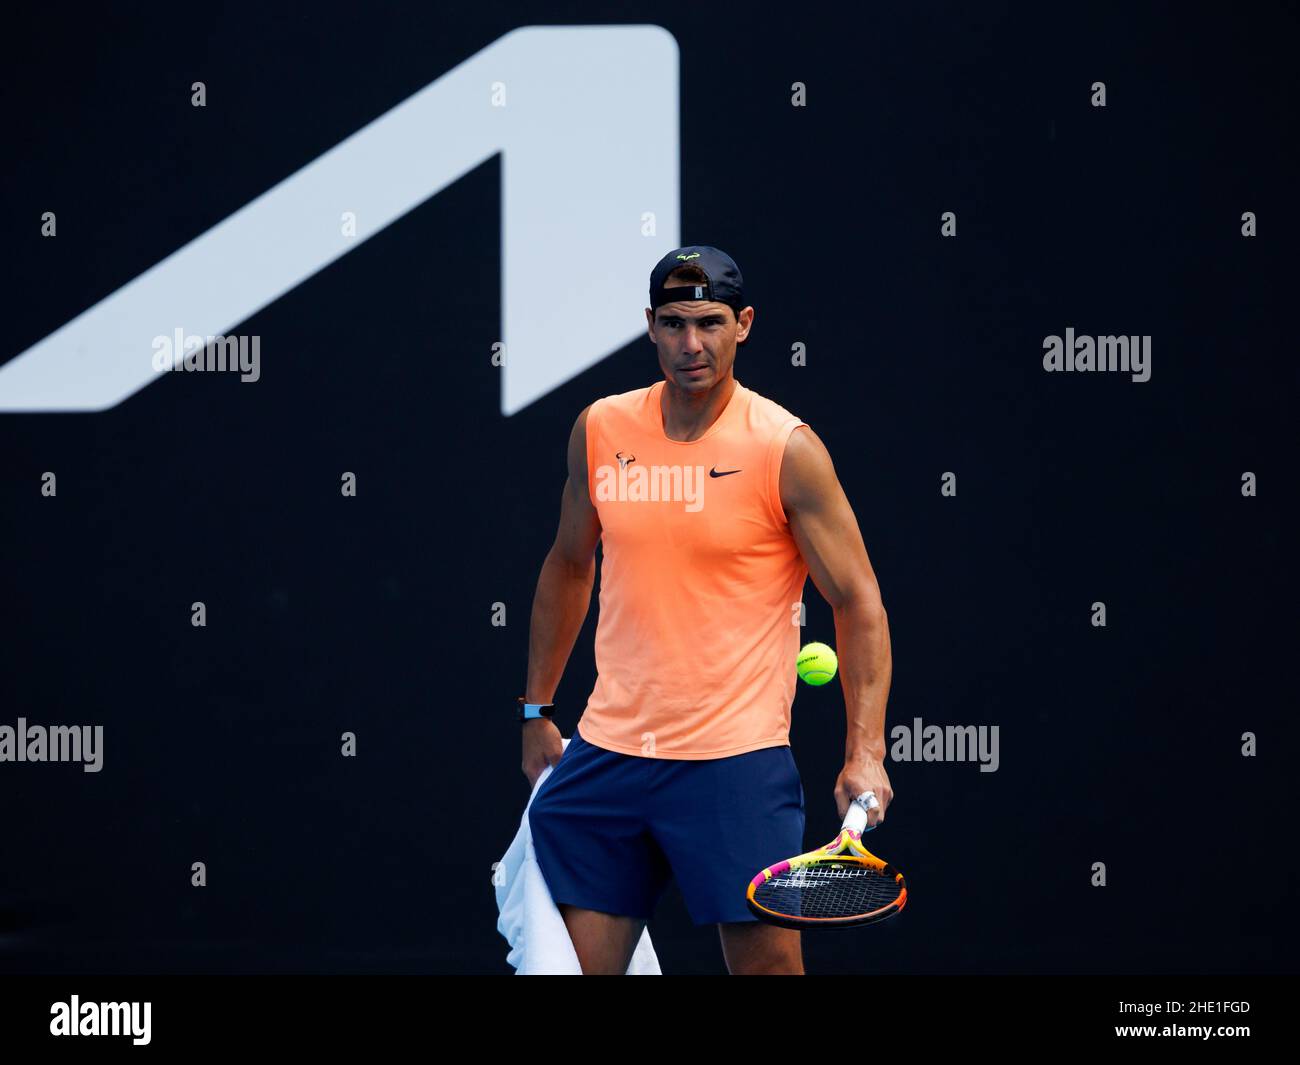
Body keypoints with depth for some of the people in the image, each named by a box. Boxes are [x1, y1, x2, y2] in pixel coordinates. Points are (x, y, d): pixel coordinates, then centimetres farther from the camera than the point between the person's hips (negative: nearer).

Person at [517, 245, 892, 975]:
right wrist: (538, 709, 20)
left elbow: (859, 602, -6)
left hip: (736, 762, -4)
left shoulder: (786, 449, -8)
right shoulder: (600, 430, 5)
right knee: (575, 960, 3)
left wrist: (866, 752, -15)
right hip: (607, 752, 4)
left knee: (768, 960, -5)